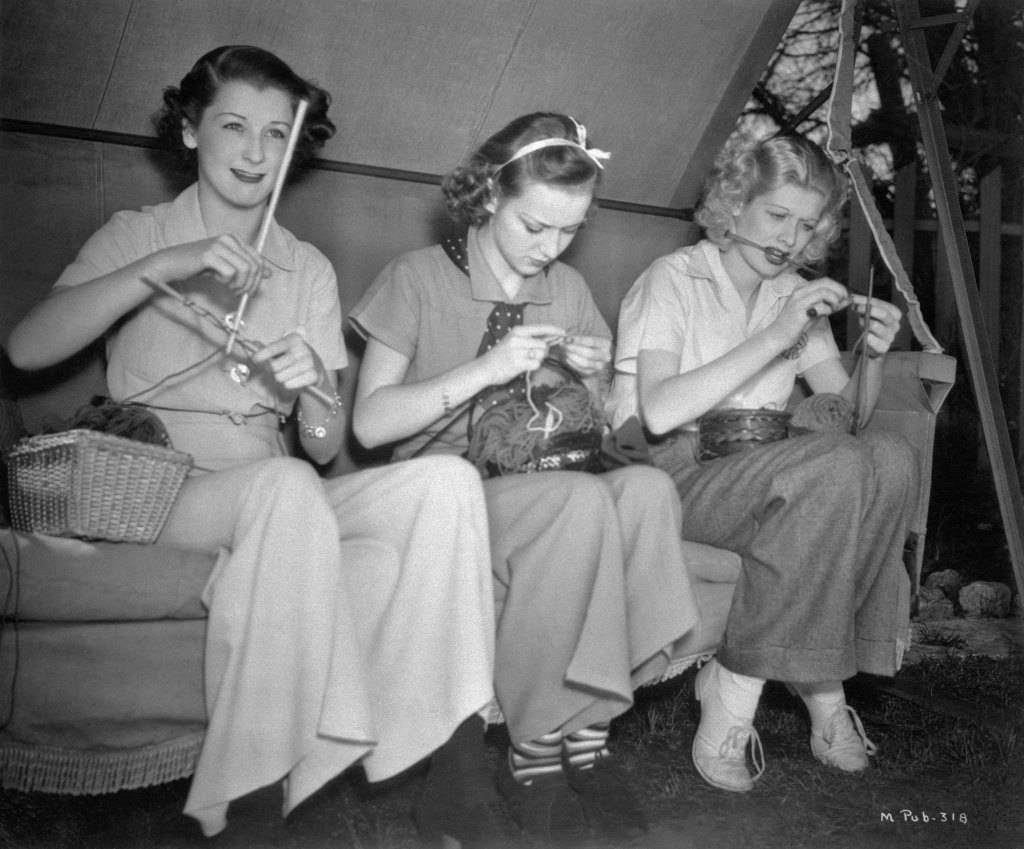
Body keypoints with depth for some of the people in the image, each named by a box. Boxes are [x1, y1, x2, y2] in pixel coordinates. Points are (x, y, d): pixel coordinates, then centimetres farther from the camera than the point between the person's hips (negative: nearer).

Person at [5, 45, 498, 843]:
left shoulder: (309, 269, 13)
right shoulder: (138, 235, 7)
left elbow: (325, 449, 7)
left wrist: (316, 390, -15)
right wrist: (162, 268, -20)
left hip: (275, 503, 3)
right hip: (152, 496, -3)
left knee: (445, 480, -22)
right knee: (285, 483, -36)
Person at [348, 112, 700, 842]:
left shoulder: (569, 289, 13)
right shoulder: (420, 277, -2)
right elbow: (370, 423, -9)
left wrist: (595, 378, -4)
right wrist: (485, 370, -19)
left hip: (547, 484, 5)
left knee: (647, 487, -28)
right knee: (581, 500, -35)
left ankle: (585, 732, -21)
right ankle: (534, 754, -21)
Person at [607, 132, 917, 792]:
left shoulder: (796, 297, 16)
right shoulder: (673, 279, -5)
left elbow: (850, 412, 15)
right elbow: (659, 411, -21)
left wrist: (874, 357, -6)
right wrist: (776, 336, -22)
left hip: (759, 476, 6)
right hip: (668, 473, -6)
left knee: (891, 459, -22)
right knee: (835, 467, -30)